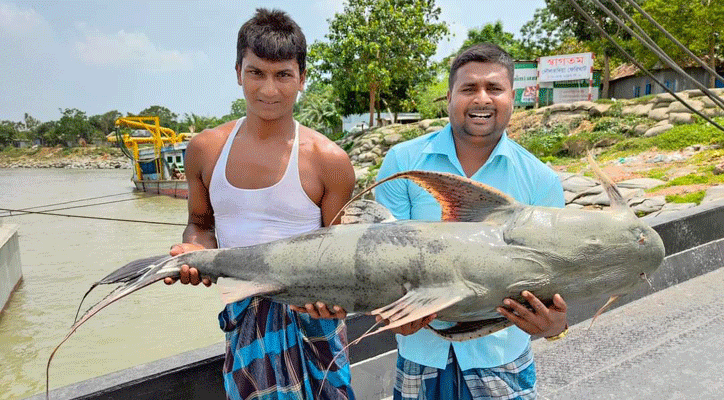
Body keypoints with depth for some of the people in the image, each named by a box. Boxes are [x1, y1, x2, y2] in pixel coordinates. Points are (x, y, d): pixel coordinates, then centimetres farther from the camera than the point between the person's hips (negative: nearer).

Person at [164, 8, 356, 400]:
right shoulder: (205, 149, -1)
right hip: (241, 317, 3)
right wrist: (195, 251, -10)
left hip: (310, 314, -2)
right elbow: (200, 223, 12)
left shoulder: (328, 160, -12)